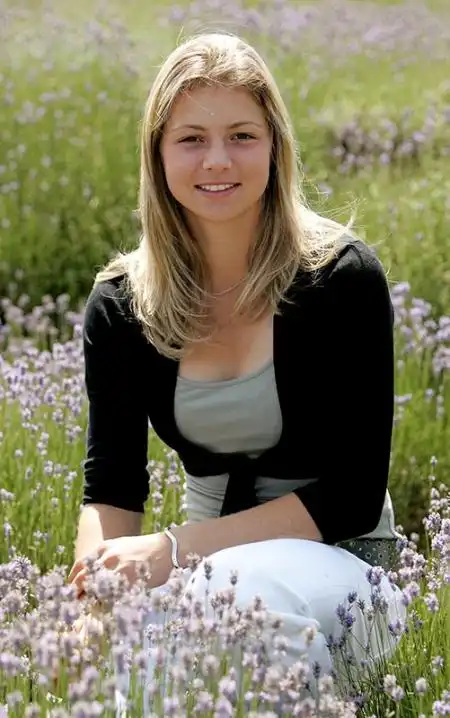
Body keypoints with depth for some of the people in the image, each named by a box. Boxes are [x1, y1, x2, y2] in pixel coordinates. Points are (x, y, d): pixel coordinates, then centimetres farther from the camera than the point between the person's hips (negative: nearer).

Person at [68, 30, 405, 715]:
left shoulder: (342, 277, -11)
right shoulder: (120, 305, 1)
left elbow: (352, 497, -13)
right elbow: (111, 490, -1)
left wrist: (174, 547, -22)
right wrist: (94, 595, -24)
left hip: (336, 557, -3)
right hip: (211, 561, 3)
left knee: (243, 588, -39)